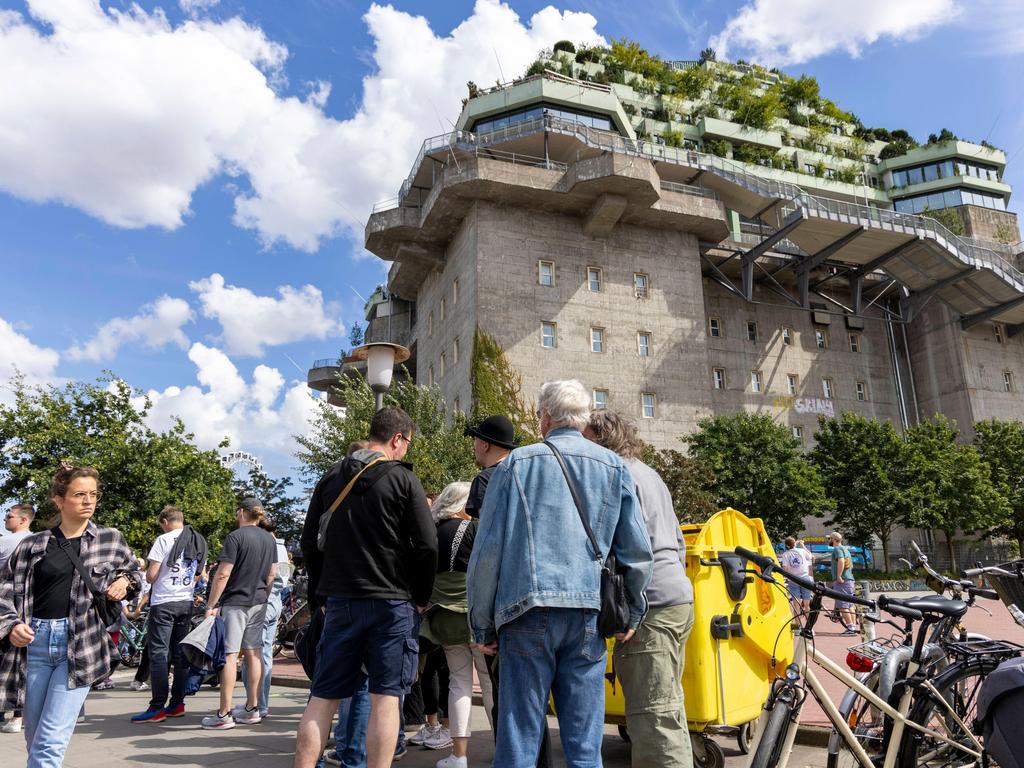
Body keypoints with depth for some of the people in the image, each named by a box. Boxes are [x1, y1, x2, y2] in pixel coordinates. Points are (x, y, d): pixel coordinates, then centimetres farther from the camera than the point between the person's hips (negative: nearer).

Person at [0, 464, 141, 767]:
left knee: (51, 742, -8)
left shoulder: (111, 539, 5)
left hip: (81, 645, -2)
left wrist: (124, 581, -3)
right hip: (34, 641, 2)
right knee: (34, 739, 16)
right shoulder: (33, 544, 4)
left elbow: (132, 572, 19)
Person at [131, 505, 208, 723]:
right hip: (186, 602, 6)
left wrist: (148, 570, 10)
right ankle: (177, 704, 14)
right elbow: (200, 576, 16)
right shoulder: (199, 542, 9)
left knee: (158, 654, -2)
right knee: (179, 654, 11)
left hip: (163, 603, -6)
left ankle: (157, 708, -3)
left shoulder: (163, 540, -10)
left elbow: (151, 576, -11)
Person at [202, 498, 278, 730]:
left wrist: (211, 605, -10)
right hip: (258, 603, 7)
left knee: (229, 655, -4)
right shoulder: (270, 539, 9)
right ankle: (252, 709, 17)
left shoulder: (236, 537, -12)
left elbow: (223, 574, -15)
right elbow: (271, 575, 13)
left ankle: (224, 714, -1)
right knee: (253, 653, 11)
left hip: (234, 603, -7)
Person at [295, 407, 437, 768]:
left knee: (323, 696, 11)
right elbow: (426, 546, -11)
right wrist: (420, 598, 2)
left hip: (340, 601, 5)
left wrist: (325, 589, 16)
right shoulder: (403, 479, -8)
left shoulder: (331, 477, 8)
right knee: (385, 696, 2)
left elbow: (309, 541, 10)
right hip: (392, 602, -4)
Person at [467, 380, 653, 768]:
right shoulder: (614, 467, 10)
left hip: (527, 612, -2)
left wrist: (482, 626, 8)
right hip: (587, 615, 2)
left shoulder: (516, 463, 4)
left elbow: (487, 551, 1)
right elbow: (638, 552, 9)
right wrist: (633, 614, 21)